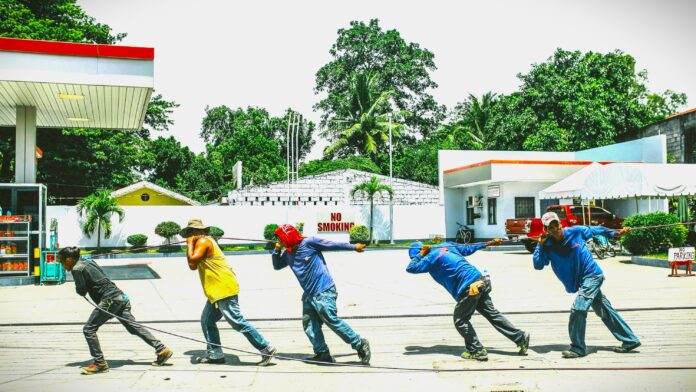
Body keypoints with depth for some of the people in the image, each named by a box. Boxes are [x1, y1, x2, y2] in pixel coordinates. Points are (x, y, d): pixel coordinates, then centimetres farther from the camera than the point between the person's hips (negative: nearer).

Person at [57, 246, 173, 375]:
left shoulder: (77, 269, -7)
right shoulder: (87, 261, 20)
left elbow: (81, 291, -5)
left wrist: (77, 287, 14)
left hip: (110, 300, -9)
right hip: (121, 297, 9)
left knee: (89, 329, -1)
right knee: (134, 327, 9)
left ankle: (100, 363, 0)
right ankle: (162, 349, 8)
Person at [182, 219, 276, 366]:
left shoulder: (203, 242, -9)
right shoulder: (206, 241, 21)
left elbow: (192, 262, -22)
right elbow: (194, 266, 20)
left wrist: (190, 244, -8)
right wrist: (191, 245, 13)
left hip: (224, 289, -11)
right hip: (217, 291, 11)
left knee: (237, 322, -10)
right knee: (207, 321, 14)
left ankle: (266, 349, -8)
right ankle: (215, 354, 18)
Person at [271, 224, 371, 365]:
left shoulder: (309, 243, -12)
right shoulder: (288, 254, 10)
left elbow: (333, 245, -6)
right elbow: (277, 266, 21)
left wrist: (353, 247, 2)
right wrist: (276, 250, 3)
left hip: (324, 291, -8)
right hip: (309, 295, 8)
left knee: (332, 320, -12)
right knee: (309, 325, 5)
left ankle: (360, 345, -3)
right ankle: (322, 354, 11)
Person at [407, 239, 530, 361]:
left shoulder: (431, 258, -8)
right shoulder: (445, 245, 15)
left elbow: (410, 268, -9)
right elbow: (467, 249, 22)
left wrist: (420, 254, 2)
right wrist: (488, 244, 31)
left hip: (469, 288, -9)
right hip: (480, 281, 9)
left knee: (460, 320, 5)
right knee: (492, 314, 16)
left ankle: (477, 351, 4)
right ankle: (521, 337, 18)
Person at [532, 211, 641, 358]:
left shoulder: (576, 232, -11)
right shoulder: (548, 246, -6)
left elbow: (595, 230, 6)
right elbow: (538, 265, -15)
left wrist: (616, 233, 13)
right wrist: (540, 245, -20)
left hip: (592, 275, -5)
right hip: (581, 281, 5)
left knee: (578, 309, -18)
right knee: (606, 311, 13)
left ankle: (578, 348, -9)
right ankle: (630, 341, 26)